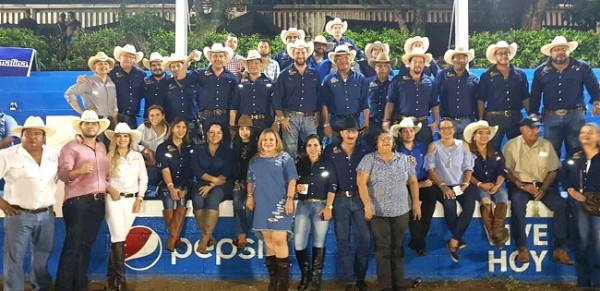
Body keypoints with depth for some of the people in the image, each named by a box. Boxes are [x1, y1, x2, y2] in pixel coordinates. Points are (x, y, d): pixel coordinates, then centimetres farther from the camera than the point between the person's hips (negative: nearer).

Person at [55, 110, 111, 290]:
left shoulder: (102, 147, 16)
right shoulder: (71, 147, -4)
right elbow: (63, 174, -15)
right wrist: (80, 171, -32)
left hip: (98, 202, 6)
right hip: (77, 202, -6)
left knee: (86, 245, 11)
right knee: (73, 245, -7)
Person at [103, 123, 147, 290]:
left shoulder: (138, 157, 7)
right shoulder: (109, 157, 0)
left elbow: (143, 179, 8)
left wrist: (139, 199, 1)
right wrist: (109, 189, -15)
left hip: (132, 200, 3)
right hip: (114, 199, -3)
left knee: (119, 238, 7)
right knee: (119, 239, -7)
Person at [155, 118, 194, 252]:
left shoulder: (191, 147, 12)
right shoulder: (163, 148, 4)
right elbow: (165, 170, -7)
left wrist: (182, 188, -5)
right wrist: (171, 187, -23)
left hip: (186, 183, 0)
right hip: (168, 183, 0)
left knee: (182, 197, -27)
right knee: (168, 204, -23)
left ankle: (172, 238, -19)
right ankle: (176, 237, -7)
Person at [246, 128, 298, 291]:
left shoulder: (285, 158, 1)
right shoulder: (255, 160, 14)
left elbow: (292, 180, -5)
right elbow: (250, 180, 18)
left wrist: (289, 199, -13)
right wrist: (250, 196, 5)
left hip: (279, 204, -4)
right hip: (262, 205, 5)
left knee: (279, 240, -9)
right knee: (268, 241, 8)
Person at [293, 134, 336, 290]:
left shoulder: (327, 165, 6)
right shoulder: (299, 164, 11)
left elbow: (332, 187, -1)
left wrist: (328, 206, -10)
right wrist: (296, 188, -8)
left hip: (321, 205, -1)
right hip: (303, 206, 2)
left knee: (319, 243, 1)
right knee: (299, 244, -5)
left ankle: (316, 277, 13)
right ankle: (305, 274, 14)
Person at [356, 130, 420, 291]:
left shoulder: (404, 159, 8)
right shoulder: (369, 159, -2)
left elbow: (413, 182, 12)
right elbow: (361, 183, -10)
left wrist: (416, 203, 5)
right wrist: (367, 205, -18)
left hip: (401, 211, 3)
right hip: (378, 211, -2)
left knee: (398, 248, 9)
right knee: (383, 249, 1)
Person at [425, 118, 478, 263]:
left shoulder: (463, 145, 14)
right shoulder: (433, 146, 6)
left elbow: (468, 167, 8)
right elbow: (430, 168, -3)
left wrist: (465, 184, -9)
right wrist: (443, 186, -15)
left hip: (462, 185, 2)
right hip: (443, 186, -2)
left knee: (469, 206, -28)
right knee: (449, 205, -33)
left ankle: (453, 241, -18)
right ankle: (459, 240, -12)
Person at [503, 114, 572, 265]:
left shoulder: (546, 144, 7)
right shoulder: (511, 145, -1)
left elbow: (553, 171, 7)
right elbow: (507, 171, -4)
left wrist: (543, 189, -9)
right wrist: (522, 186, -17)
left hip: (543, 185, 3)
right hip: (520, 185, -3)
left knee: (561, 204, -23)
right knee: (517, 203, -35)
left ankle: (560, 248, -13)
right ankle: (522, 248, -27)